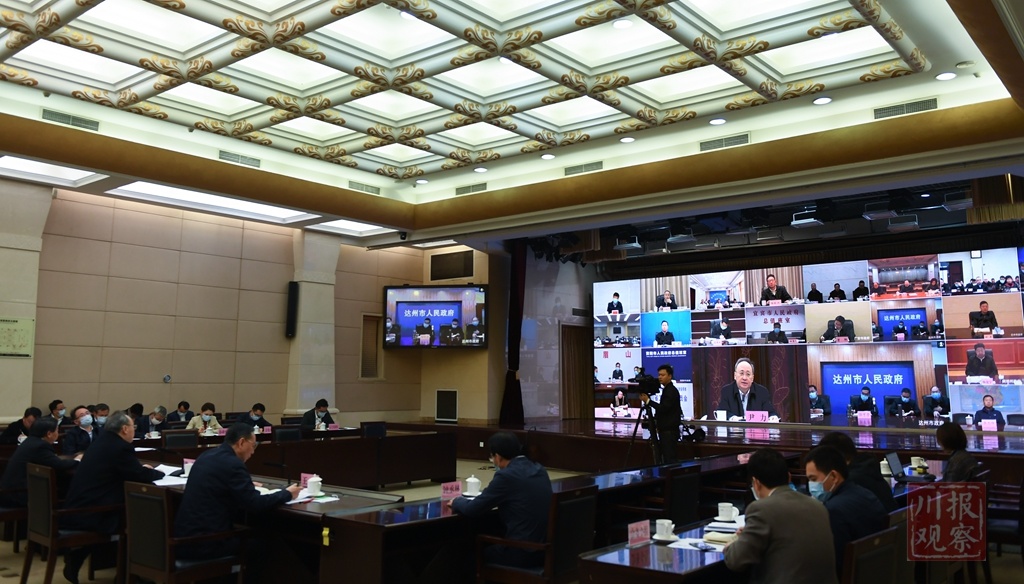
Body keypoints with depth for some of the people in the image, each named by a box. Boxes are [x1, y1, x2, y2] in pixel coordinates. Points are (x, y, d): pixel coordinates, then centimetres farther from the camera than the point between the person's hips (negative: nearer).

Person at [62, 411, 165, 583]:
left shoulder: (103, 440, 12)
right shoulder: (121, 447, -17)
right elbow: (140, 476, -11)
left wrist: (141, 467, 20)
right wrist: (160, 472, 6)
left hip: (76, 510, 9)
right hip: (89, 515, -9)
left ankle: (76, 555, 22)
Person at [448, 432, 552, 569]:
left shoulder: (506, 476, -15)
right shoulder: (539, 469, 7)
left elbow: (473, 509, -8)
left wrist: (457, 501, 12)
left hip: (522, 552, -7)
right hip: (544, 549, 8)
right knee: (491, 544, 29)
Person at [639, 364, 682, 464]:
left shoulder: (671, 391, -12)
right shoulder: (667, 390, 18)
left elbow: (664, 408, -23)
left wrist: (648, 401, -21)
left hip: (669, 431, -10)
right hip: (666, 430, 10)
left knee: (669, 458, -11)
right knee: (667, 457, 9)